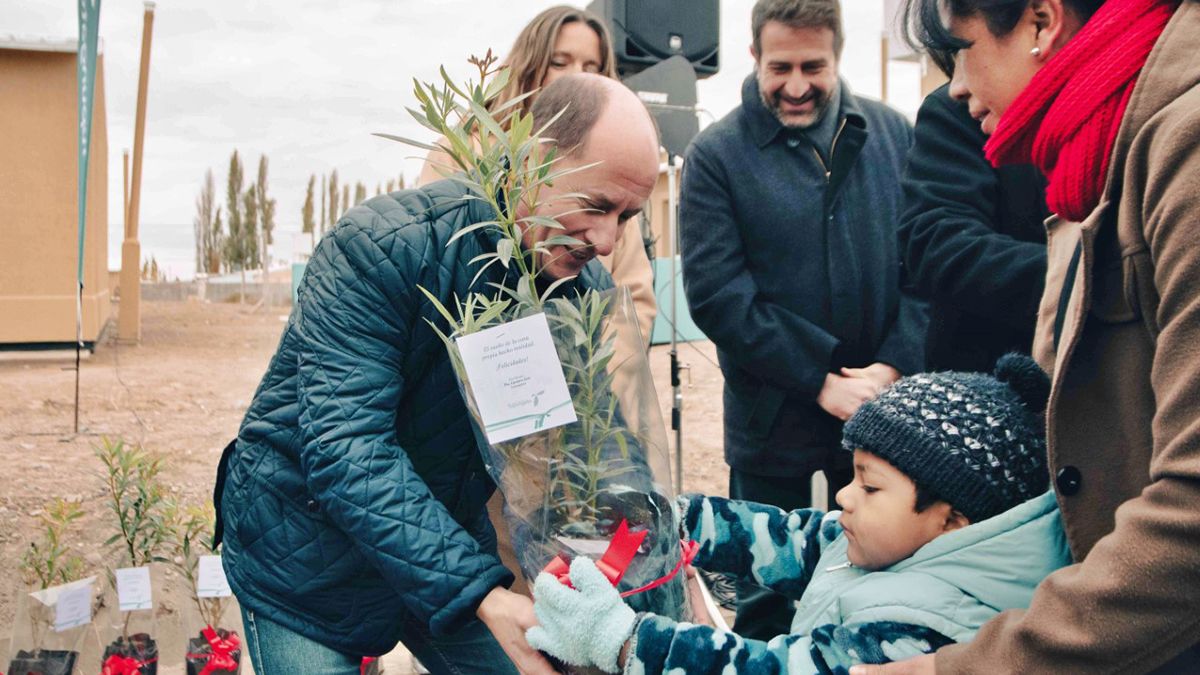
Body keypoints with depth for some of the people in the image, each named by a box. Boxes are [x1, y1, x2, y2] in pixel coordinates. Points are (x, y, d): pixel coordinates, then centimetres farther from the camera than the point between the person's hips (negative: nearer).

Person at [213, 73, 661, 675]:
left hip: (452, 540, 5)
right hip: (309, 558, -5)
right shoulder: (379, 247, -27)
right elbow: (345, 449, -35)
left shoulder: (588, 289, -8)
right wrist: (481, 594, -43)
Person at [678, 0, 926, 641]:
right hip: (772, 424, -2)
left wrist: (894, 366, -13)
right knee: (766, 600, 12)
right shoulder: (716, 155, -6)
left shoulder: (893, 135, 2)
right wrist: (821, 379, -16)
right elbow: (715, 293, -13)